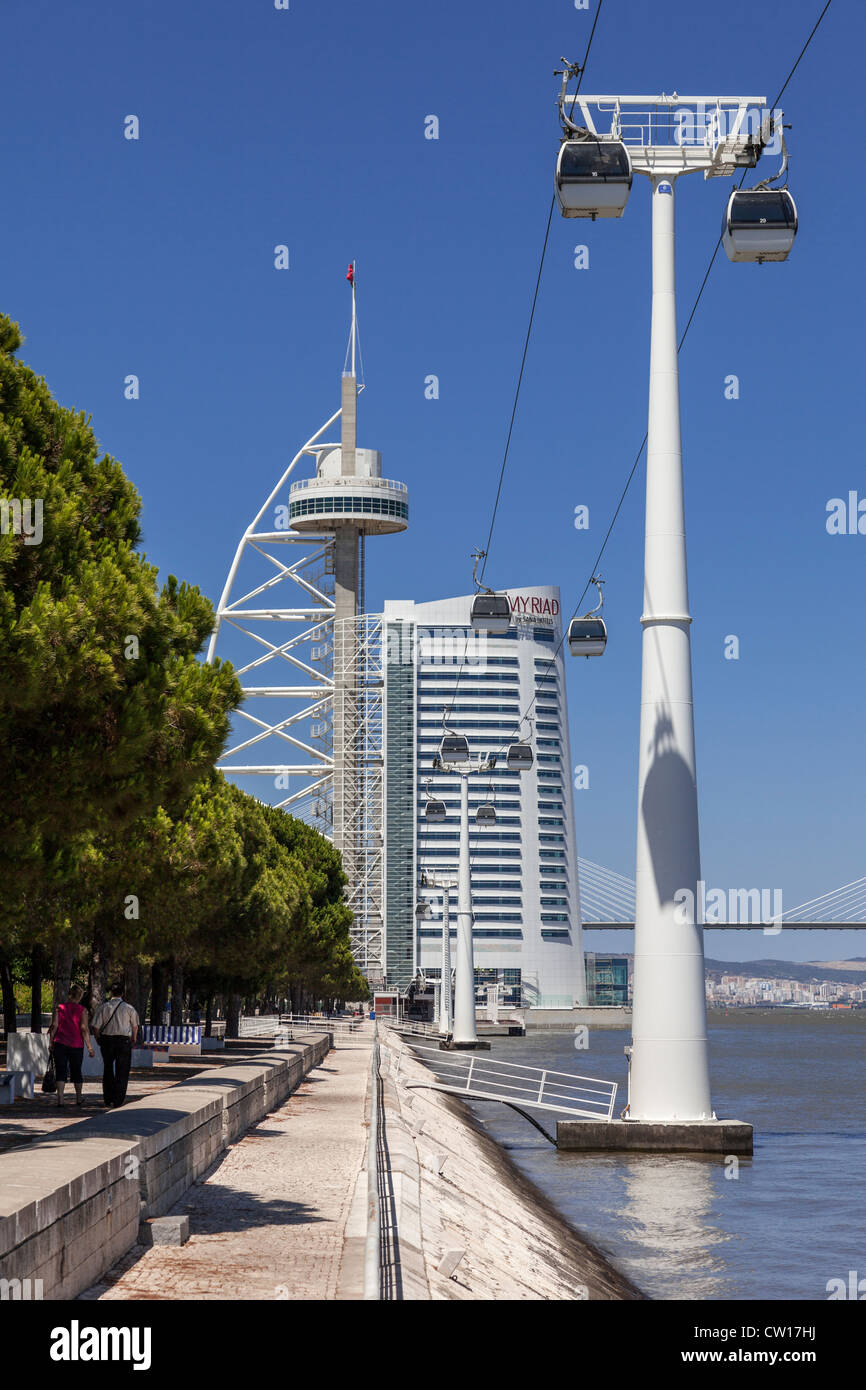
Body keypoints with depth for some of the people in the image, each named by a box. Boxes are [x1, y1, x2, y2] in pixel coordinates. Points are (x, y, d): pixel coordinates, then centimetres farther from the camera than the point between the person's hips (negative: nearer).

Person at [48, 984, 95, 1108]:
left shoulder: (59, 1008, 2)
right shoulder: (82, 1010, -3)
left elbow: (54, 1026, -4)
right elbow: (84, 1029, -8)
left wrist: (51, 1042, 2)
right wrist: (90, 1047, -5)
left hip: (60, 1044, 0)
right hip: (77, 1045, 0)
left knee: (61, 1071, -1)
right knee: (76, 1071, 14)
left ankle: (60, 1098, -17)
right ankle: (78, 1099, 26)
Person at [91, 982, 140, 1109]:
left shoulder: (103, 1007, 0)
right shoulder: (129, 1008, -2)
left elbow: (96, 1026, -2)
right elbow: (135, 1026, 8)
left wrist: (99, 1038, 15)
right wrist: (134, 1038, 26)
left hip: (107, 1040, 2)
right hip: (124, 1040, -2)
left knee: (107, 1070, 14)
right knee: (122, 1072, 4)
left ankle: (108, 1100, 16)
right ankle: (118, 1101, -2)